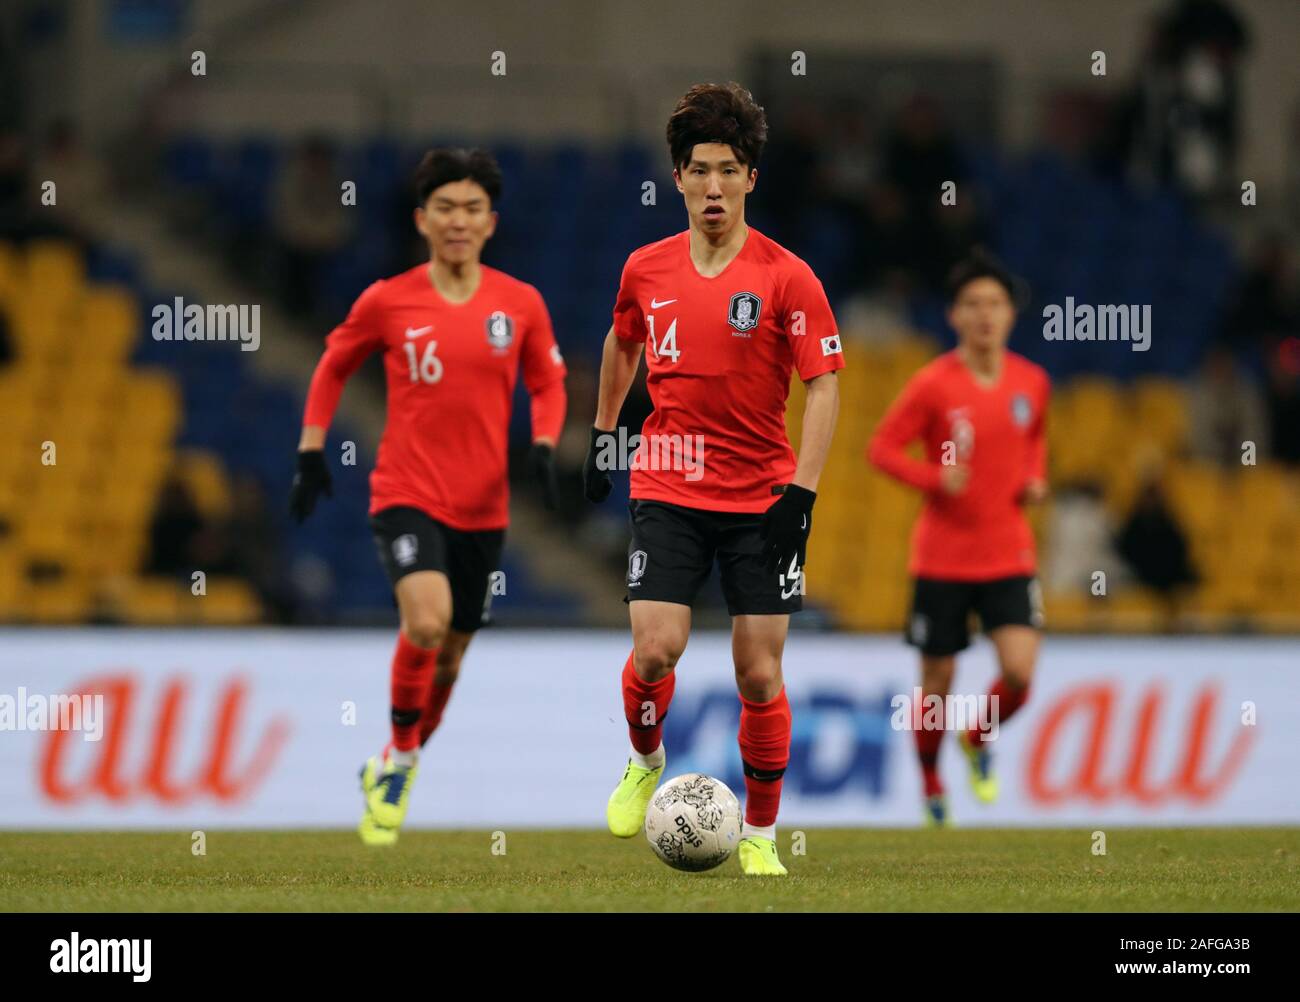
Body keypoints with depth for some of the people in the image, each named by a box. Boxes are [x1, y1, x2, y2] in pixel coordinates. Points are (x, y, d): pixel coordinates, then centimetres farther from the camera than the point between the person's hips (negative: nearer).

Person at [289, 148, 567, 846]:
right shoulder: (387, 302, -3)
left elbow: (548, 383, 13)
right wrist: (311, 451, 7)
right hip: (406, 494, -3)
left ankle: (394, 772, 34)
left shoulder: (520, 305, 1)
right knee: (427, 619, -27)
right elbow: (333, 366, 12)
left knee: (449, 654, 10)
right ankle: (398, 757, -7)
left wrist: (543, 448, -5)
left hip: (482, 506, 3)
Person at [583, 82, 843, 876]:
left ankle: (760, 834, 15)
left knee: (761, 675, -1)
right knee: (655, 650, -14)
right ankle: (646, 764, 16)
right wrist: (603, 433, 26)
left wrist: (801, 491, -16)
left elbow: (823, 385, -9)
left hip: (762, 502, -2)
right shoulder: (647, 271, 4)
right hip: (667, 491, 2)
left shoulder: (786, 277, -7)